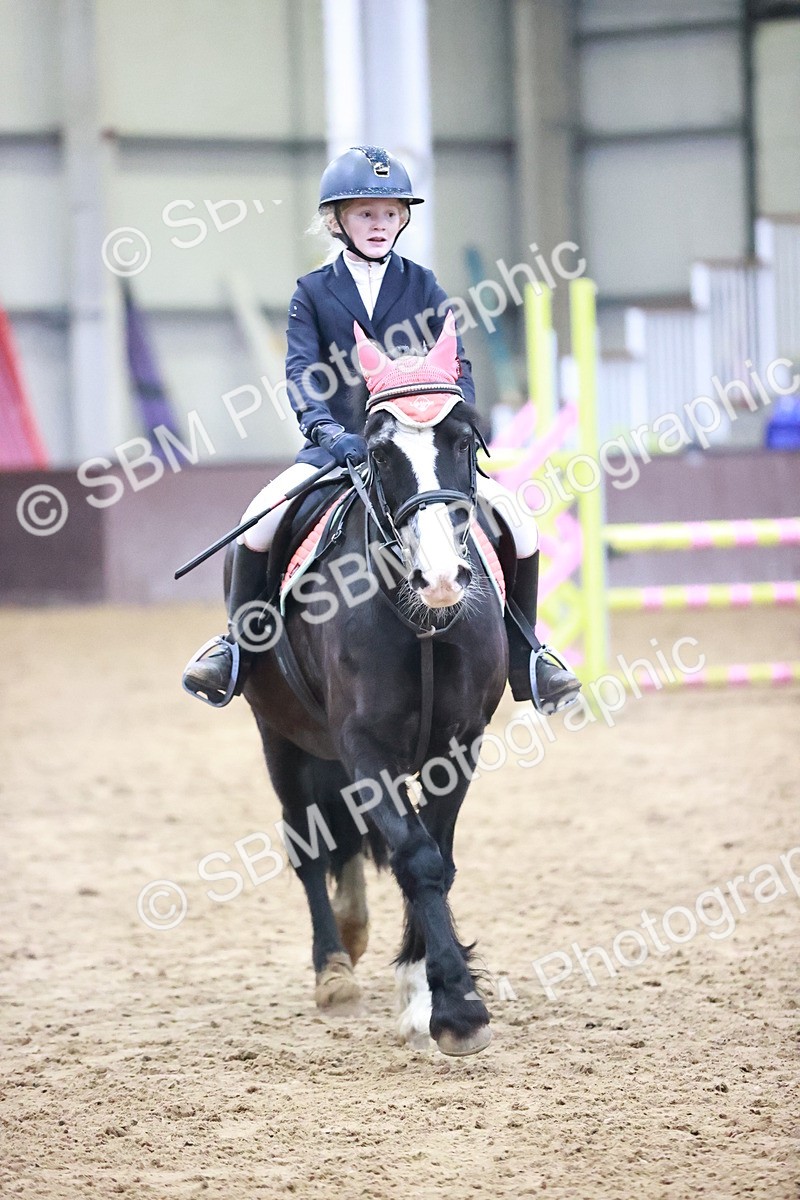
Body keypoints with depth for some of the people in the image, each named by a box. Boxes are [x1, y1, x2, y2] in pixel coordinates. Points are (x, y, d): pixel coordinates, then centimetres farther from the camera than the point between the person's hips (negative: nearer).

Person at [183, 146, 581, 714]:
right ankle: (238, 645, -6)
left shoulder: (423, 287, 10)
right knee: (260, 522, -27)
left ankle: (525, 656, 2)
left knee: (519, 523, -16)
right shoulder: (314, 293, 7)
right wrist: (328, 431, -25)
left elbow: (457, 367, 4)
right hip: (339, 448, -1)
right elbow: (302, 373, -6)